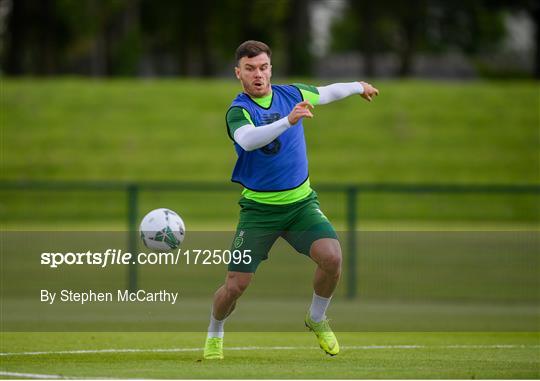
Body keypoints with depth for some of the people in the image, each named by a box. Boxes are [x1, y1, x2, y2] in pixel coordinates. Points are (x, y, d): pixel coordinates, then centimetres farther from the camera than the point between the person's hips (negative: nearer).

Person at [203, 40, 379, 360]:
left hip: (301, 201, 3)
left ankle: (317, 318, 7)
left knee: (332, 256, -21)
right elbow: (248, 140, -37)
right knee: (236, 285, -8)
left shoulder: (290, 94, 2)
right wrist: (288, 120, -49)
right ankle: (215, 334, 25)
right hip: (259, 207, -3)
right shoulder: (238, 111, -14)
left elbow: (326, 93, 24)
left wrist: (359, 86, 38)